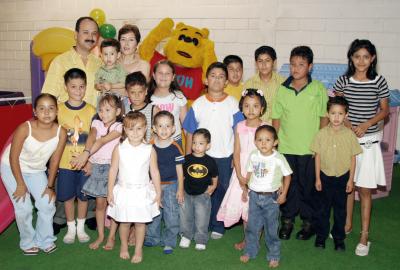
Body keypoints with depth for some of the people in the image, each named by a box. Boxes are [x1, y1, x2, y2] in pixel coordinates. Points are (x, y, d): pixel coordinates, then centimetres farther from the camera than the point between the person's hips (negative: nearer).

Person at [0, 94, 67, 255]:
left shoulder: (61, 133, -22)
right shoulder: (25, 129, -30)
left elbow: (54, 161, -10)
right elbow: (13, 157, -20)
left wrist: (50, 186, -5)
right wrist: (20, 184, -15)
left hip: (37, 170, 3)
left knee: (47, 204, -3)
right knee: (24, 208, -6)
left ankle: (45, 240, 19)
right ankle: (28, 243, 17)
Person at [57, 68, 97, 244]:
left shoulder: (91, 111, -3)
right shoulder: (59, 109, -3)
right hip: (65, 162, 0)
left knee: (83, 196, 11)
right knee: (68, 196, 10)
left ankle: (81, 227, 30)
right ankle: (71, 228, 28)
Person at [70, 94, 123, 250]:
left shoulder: (118, 127, -8)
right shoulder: (97, 123, 4)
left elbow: (103, 141, -21)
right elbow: (91, 137, -15)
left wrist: (86, 155, -33)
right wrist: (86, 154, -32)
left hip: (111, 167, -3)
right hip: (96, 166, 3)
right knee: (100, 203, 11)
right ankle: (100, 236, 23)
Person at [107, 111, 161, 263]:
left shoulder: (149, 150, -6)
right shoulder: (119, 149, -6)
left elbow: (154, 172, 0)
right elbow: (113, 170, -1)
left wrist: (158, 192, 2)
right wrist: (110, 191, -1)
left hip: (142, 192, 0)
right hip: (124, 192, 0)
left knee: (140, 222, 9)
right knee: (124, 222, 13)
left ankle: (138, 250, 27)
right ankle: (124, 247, 36)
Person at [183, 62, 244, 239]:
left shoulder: (232, 104, -2)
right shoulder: (198, 104, 1)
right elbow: (190, 133, 3)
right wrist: (188, 157, 0)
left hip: (225, 157, 0)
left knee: (221, 192, 11)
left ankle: (217, 226, 27)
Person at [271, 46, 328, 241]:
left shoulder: (318, 89, -3)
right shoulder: (282, 90, 2)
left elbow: (324, 118, 1)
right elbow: (276, 119, 6)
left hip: (310, 148, -2)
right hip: (285, 147, 2)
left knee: (308, 186, 9)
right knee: (288, 185, 12)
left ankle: (309, 221, 27)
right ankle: (287, 220, 28)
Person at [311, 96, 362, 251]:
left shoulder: (349, 135, -8)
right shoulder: (322, 134, -8)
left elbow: (353, 158, -2)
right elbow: (317, 156, -2)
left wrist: (351, 179, -2)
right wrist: (317, 178, -2)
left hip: (343, 177, 0)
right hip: (325, 176, 0)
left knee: (340, 209, 13)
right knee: (323, 208, 13)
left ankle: (339, 238, 28)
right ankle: (321, 235, 28)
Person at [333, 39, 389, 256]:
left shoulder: (379, 82, -5)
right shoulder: (343, 81, -1)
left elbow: (384, 110, 1)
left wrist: (366, 125, -14)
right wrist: (347, 125, -12)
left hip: (368, 141, -2)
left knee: (364, 189, 3)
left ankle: (364, 236, 14)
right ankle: (347, 224, 31)